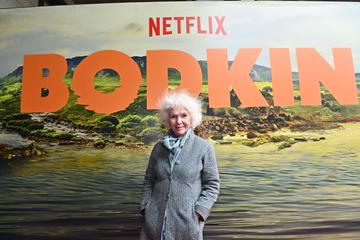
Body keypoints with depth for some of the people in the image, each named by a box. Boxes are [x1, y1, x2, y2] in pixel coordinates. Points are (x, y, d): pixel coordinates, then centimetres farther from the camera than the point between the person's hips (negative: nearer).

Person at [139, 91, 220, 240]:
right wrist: (146, 208, 1)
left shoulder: (204, 148, -5)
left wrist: (197, 212, -10)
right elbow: (149, 181, 10)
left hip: (187, 222, -2)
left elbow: (212, 186, -2)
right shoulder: (158, 147, 4)